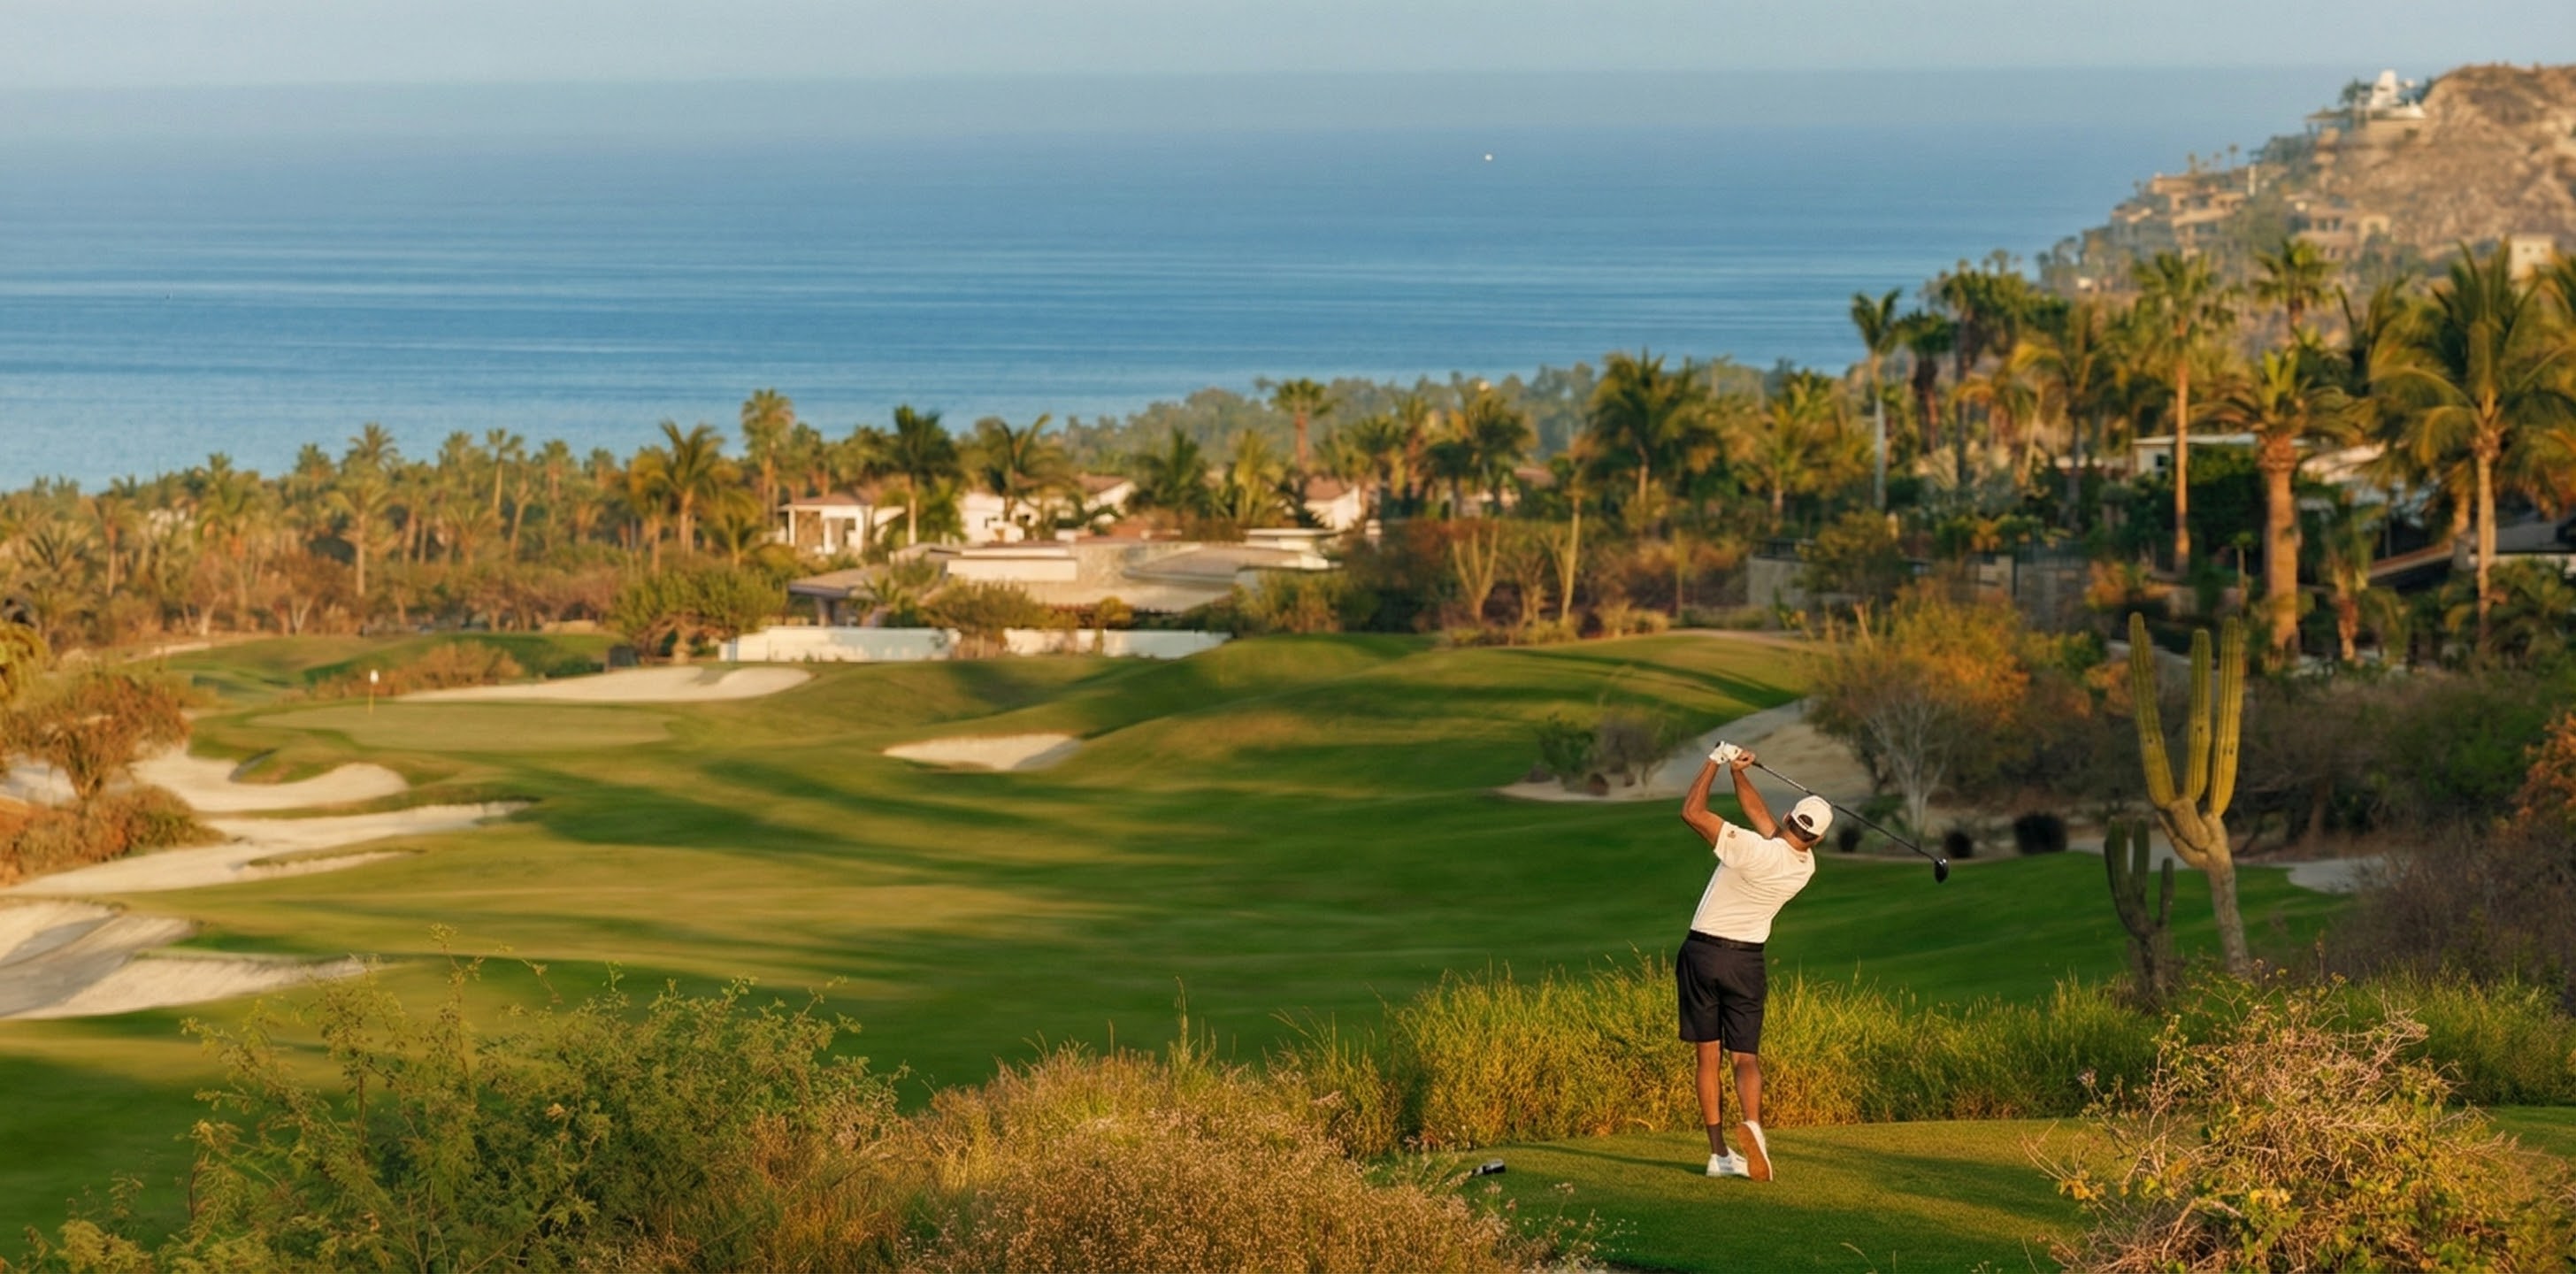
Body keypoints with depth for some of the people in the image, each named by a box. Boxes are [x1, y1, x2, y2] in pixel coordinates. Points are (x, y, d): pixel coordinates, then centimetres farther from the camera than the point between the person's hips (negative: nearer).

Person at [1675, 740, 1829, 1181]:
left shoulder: (1753, 849, -21)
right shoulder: (1804, 868, -2)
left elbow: (1691, 812, -19)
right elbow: (1758, 812, 10)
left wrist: (1717, 762, -8)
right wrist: (1739, 773, 5)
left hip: (1703, 951, -3)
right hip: (1746, 960, 3)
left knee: (1709, 1057, 5)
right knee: (1746, 1057, 4)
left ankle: (1719, 1153, 1)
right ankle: (1752, 1123, -26)